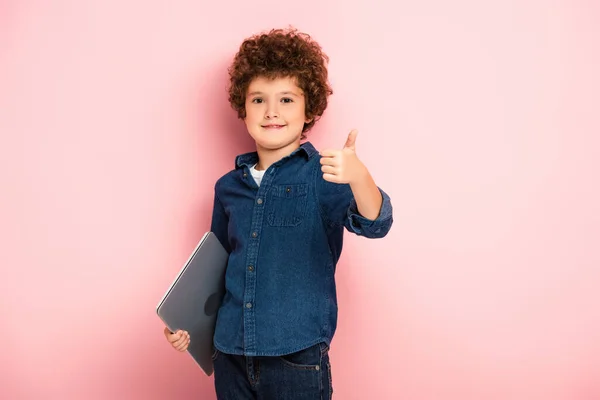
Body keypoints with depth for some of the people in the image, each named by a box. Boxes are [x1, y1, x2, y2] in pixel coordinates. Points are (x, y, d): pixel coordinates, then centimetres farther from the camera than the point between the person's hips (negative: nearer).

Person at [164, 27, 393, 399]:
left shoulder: (323, 176, -7)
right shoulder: (229, 187, 6)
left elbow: (375, 224, -24)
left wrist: (359, 177, -43)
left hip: (297, 359, -4)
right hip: (230, 358, 4)